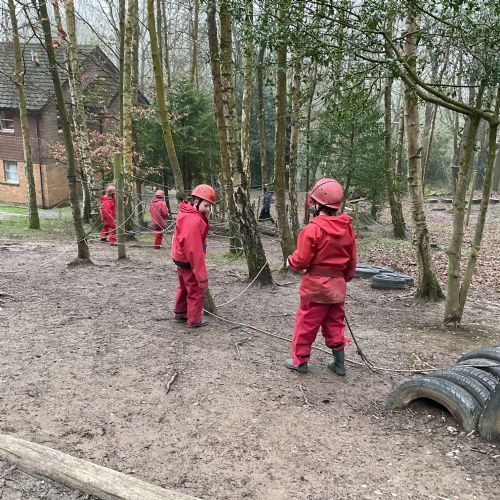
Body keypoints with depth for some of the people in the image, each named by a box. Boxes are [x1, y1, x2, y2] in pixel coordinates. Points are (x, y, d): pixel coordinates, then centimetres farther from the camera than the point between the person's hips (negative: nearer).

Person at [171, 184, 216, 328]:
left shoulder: (186, 213, 1)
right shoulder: (194, 221, -29)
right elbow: (194, 251, -31)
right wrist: (202, 276, -27)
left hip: (180, 257, 10)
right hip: (189, 261, -10)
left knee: (185, 287, 25)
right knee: (197, 291, 5)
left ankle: (180, 314, 40)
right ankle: (194, 320, 18)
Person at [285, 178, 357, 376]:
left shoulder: (313, 229, -20)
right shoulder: (347, 227, -1)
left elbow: (301, 260, -16)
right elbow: (352, 259, 7)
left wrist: (291, 260, 5)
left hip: (316, 285, -6)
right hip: (337, 285, 6)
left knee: (306, 323, 9)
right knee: (334, 324, 18)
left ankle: (300, 360, 21)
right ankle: (339, 363, 25)